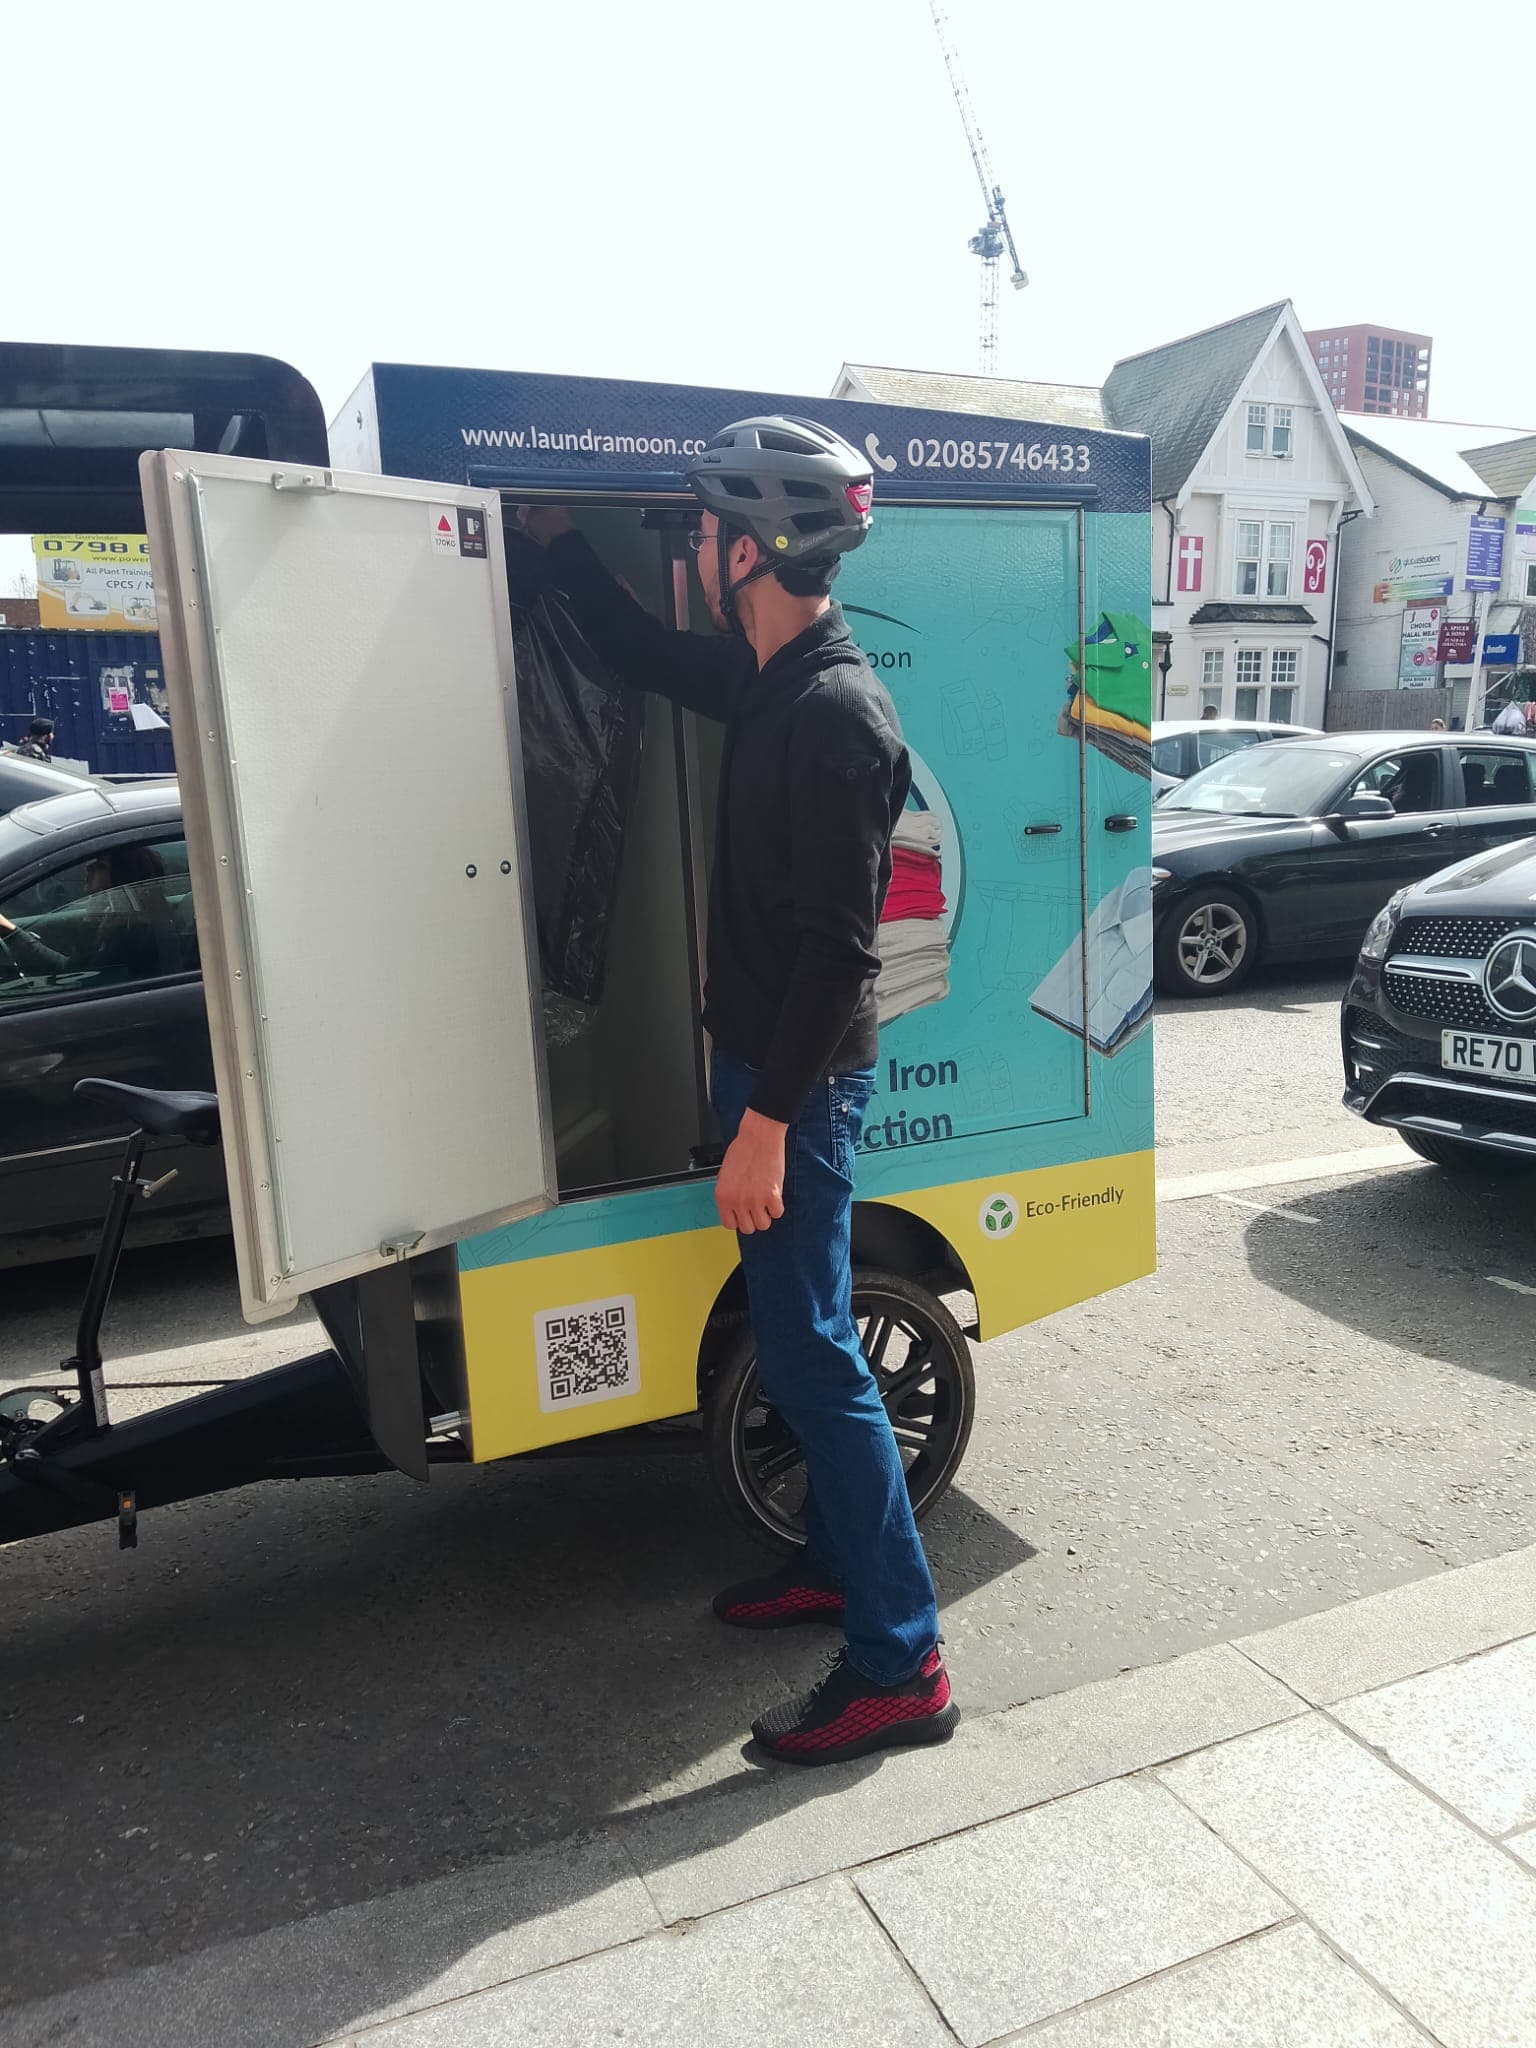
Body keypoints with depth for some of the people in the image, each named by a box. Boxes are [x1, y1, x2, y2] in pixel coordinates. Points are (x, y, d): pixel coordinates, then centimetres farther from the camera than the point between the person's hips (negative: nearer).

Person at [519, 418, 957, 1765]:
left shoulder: (836, 718, -21)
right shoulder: (773, 681, 8)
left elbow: (837, 946, -23)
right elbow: (648, 656, 28)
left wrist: (765, 1123, -22)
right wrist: (556, 540, 32)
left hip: (802, 1084, -10)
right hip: (762, 1061, 10)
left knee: (812, 1359, -4)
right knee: (802, 1341, 19)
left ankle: (899, 1667, 9)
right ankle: (840, 1564, 36)